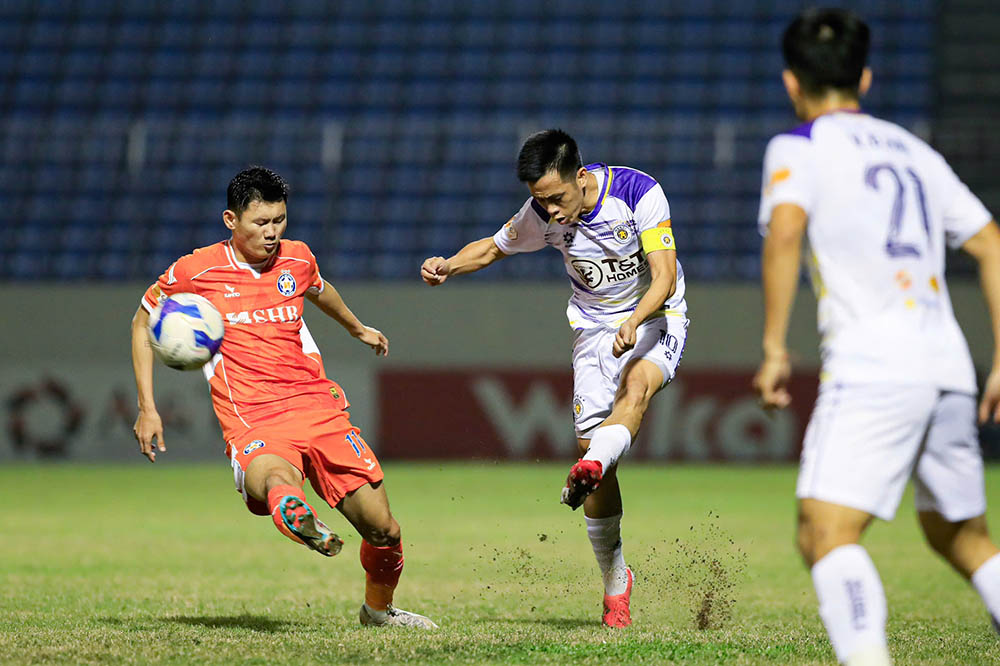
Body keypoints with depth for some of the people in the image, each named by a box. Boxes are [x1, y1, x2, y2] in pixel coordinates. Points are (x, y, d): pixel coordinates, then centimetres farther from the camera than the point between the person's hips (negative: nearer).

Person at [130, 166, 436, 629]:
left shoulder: (297, 259, 12)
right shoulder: (195, 271, 1)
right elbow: (142, 323, 16)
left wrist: (357, 328, 56)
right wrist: (147, 409, 10)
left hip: (318, 407, 4)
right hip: (253, 423, -4)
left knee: (384, 531, 1)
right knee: (277, 483, -40)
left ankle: (378, 609, 27)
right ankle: (301, 522, -71)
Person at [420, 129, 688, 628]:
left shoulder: (639, 192, -21)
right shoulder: (542, 215, -10)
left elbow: (664, 278, -24)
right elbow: (493, 248, 9)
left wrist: (633, 322, -42)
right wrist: (448, 266, -12)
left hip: (655, 316, -3)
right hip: (594, 327, 3)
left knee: (638, 383, -36)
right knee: (591, 440, -9)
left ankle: (590, 470, -64)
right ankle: (615, 581, 3)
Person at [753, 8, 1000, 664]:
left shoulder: (799, 146, 5)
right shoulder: (915, 151, 23)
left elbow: (786, 228, -14)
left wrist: (775, 347, -12)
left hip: (872, 369, -6)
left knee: (826, 534, -14)